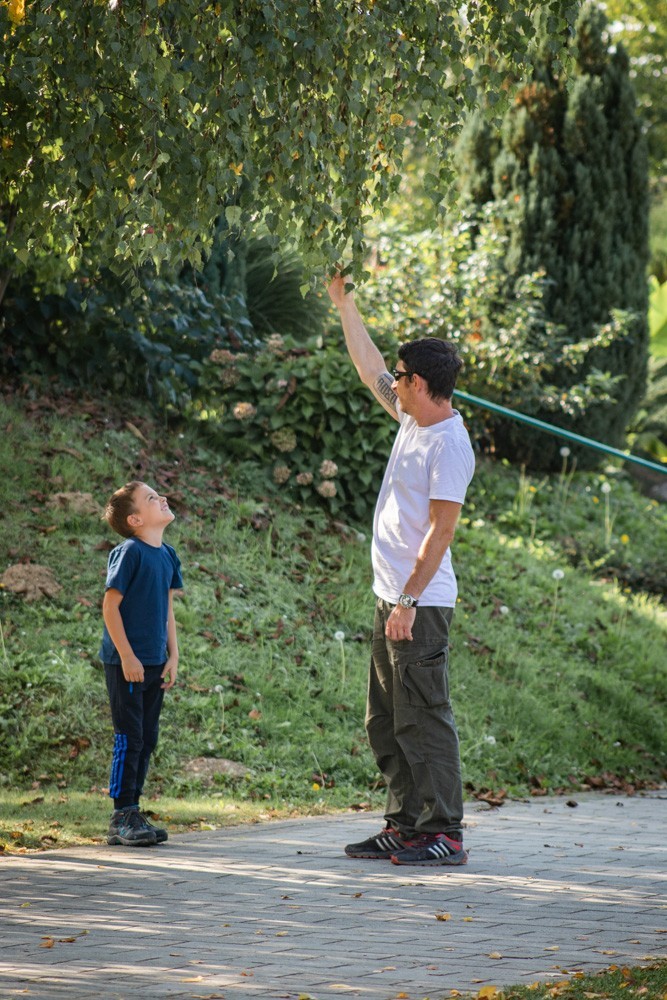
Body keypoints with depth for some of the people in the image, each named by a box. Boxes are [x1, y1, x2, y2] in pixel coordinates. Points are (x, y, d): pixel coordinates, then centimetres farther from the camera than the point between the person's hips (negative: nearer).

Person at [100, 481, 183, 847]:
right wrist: (127, 656, -16)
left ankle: (132, 813, 18)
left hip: (155, 665, 7)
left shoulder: (167, 555, 9)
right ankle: (122, 819, 0)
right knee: (129, 738, -5)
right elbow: (110, 606, -14)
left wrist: (173, 658, 11)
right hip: (127, 662, -7)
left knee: (146, 740, 10)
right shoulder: (129, 552, -13)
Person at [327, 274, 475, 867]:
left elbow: (441, 530, -20)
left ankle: (445, 835, -6)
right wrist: (344, 304, 28)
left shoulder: (449, 445, -17)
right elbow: (368, 367, 26)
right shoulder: (414, 419, 11)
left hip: (421, 604, -10)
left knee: (424, 719, -9)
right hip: (394, 599, 10)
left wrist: (408, 601, -22)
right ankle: (404, 827, 18)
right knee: (386, 722, 13)